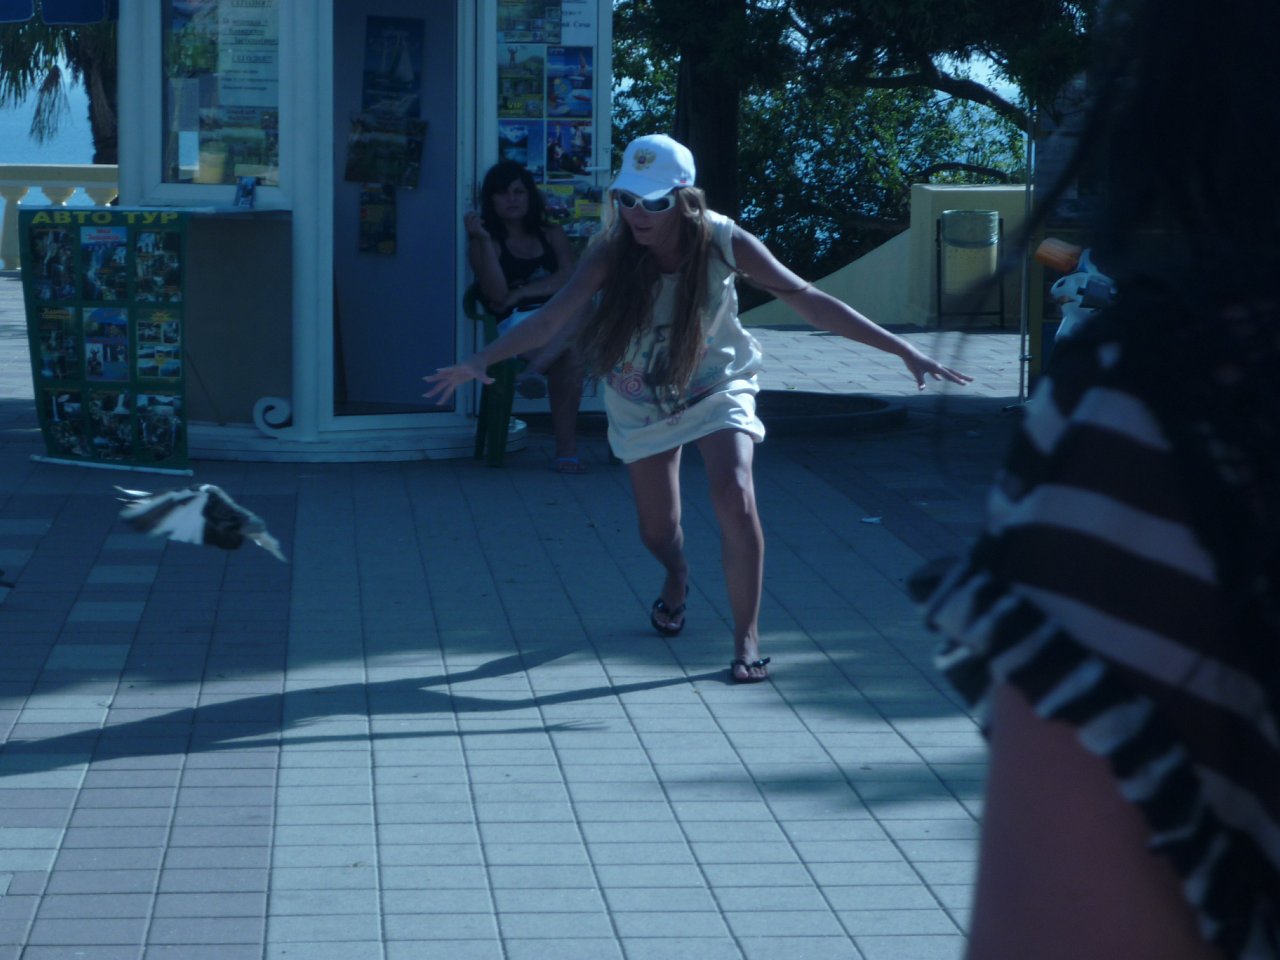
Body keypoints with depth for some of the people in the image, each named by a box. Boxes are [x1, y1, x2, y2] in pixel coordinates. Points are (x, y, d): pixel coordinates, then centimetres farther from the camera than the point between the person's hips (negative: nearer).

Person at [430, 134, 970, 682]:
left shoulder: (723, 243, -24)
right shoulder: (613, 252, -24)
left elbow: (807, 301, -22)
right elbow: (554, 317, -33)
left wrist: (901, 349, -25)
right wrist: (482, 360, -49)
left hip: (715, 387, -1)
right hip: (641, 402, 1)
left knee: (734, 499, -24)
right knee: (657, 530, 11)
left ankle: (747, 640, -9)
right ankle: (676, 580, 51)